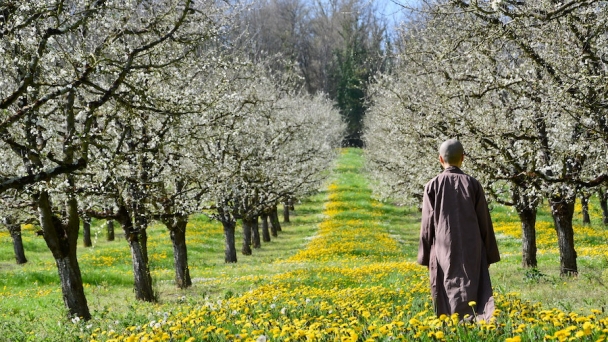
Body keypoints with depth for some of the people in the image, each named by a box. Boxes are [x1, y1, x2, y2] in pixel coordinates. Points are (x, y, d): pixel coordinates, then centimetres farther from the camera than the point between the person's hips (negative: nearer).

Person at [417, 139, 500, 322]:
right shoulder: (473, 184, 1)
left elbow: (427, 224, 0)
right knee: (470, 294, 0)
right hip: (471, 252, 1)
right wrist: (490, 255, 12)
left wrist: (425, 256, 9)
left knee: (448, 299, 4)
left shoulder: (433, 186, -1)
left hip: (444, 252, -1)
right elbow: (485, 222, 4)